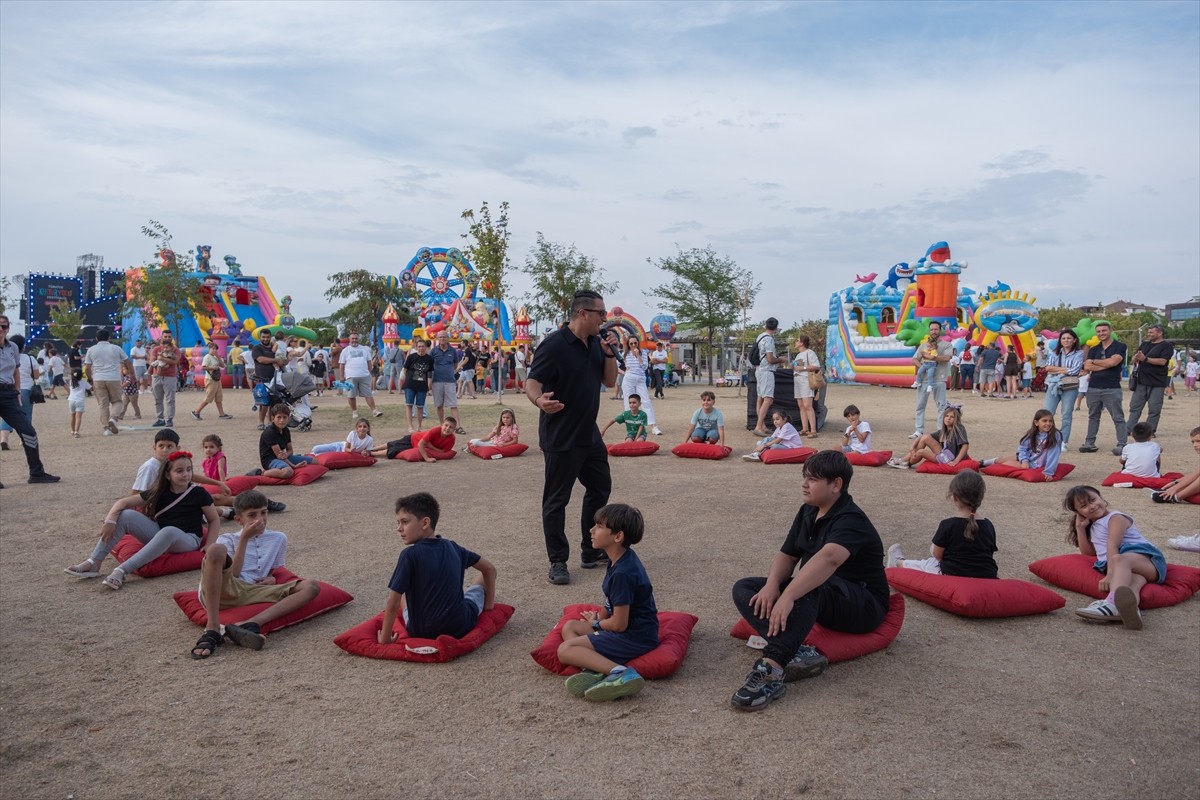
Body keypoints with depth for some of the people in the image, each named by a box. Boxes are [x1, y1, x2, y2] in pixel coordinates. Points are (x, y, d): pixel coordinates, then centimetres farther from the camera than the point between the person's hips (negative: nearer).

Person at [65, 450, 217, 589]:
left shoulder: (198, 493, -7)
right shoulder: (160, 493, 2)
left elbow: (215, 520, -2)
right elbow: (123, 502, 0)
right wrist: (110, 521, -19)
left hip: (188, 540, -5)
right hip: (159, 536, 5)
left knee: (169, 531, -41)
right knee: (126, 515, -15)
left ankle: (122, 570, -42)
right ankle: (93, 562, -17)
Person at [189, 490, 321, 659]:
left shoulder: (279, 538, 22)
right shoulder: (227, 540, 15)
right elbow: (232, 574, 0)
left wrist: (272, 578, 3)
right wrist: (245, 538, -3)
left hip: (252, 593, 2)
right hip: (221, 590, -2)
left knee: (311, 586, -17)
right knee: (216, 549, -31)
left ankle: (250, 625, -38)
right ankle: (212, 628, -33)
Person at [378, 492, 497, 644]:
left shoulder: (409, 554, -16)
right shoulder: (452, 547, 0)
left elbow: (393, 604, -17)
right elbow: (490, 569, 11)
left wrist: (385, 639, -7)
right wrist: (489, 604, 19)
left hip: (422, 633, -2)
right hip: (460, 627, 2)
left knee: (401, 593, 26)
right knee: (484, 579, 27)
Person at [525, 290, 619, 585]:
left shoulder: (596, 343, 7)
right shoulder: (554, 345, -18)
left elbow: (610, 381, 10)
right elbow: (532, 383, -22)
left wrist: (610, 353, -7)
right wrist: (540, 400, -44)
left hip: (589, 434, 9)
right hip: (560, 438, -9)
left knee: (600, 488, 18)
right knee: (556, 500, 1)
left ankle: (591, 552, 32)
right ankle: (558, 562, 13)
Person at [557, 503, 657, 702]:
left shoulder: (622, 574, -25)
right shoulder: (621, 559, 5)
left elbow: (619, 624, -20)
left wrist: (596, 624, -2)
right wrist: (598, 619, 7)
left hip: (635, 637, -11)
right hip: (632, 627, 11)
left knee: (565, 650, -13)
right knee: (569, 627, 13)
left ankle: (621, 673, -30)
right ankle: (595, 670, -14)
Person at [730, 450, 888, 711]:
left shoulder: (851, 520, -21)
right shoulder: (808, 512, 5)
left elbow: (828, 559, -41)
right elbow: (786, 555, 2)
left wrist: (787, 596, -52)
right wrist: (772, 585, -20)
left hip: (863, 605, -8)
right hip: (817, 600, 8)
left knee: (810, 587, -41)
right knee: (744, 589, -9)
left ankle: (771, 668, -49)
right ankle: (799, 652, -31)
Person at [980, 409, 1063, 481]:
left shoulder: (1055, 436, -23)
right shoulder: (1032, 434, -7)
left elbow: (1053, 455, -25)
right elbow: (1022, 447, -3)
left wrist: (1048, 472, -28)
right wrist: (1024, 460, -20)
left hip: (1035, 465, -5)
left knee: (1009, 462, -6)